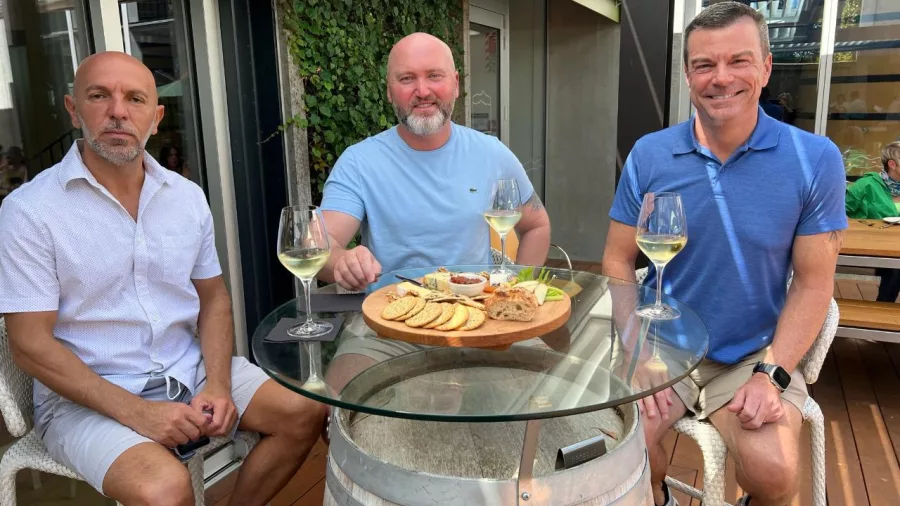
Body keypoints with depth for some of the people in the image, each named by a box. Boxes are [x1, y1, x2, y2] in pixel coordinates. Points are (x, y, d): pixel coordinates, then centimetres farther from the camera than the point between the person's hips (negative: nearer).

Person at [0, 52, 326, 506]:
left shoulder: (188, 196, 3)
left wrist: (218, 384, -7)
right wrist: (136, 412, -20)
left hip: (189, 370, 5)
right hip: (86, 395, -4)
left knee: (307, 412, -5)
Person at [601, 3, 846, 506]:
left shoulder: (815, 159, -6)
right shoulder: (649, 155, -4)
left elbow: (813, 282, -3)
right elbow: (618, 262, 0)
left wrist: (772, 373, -14)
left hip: (755, 356, 0)